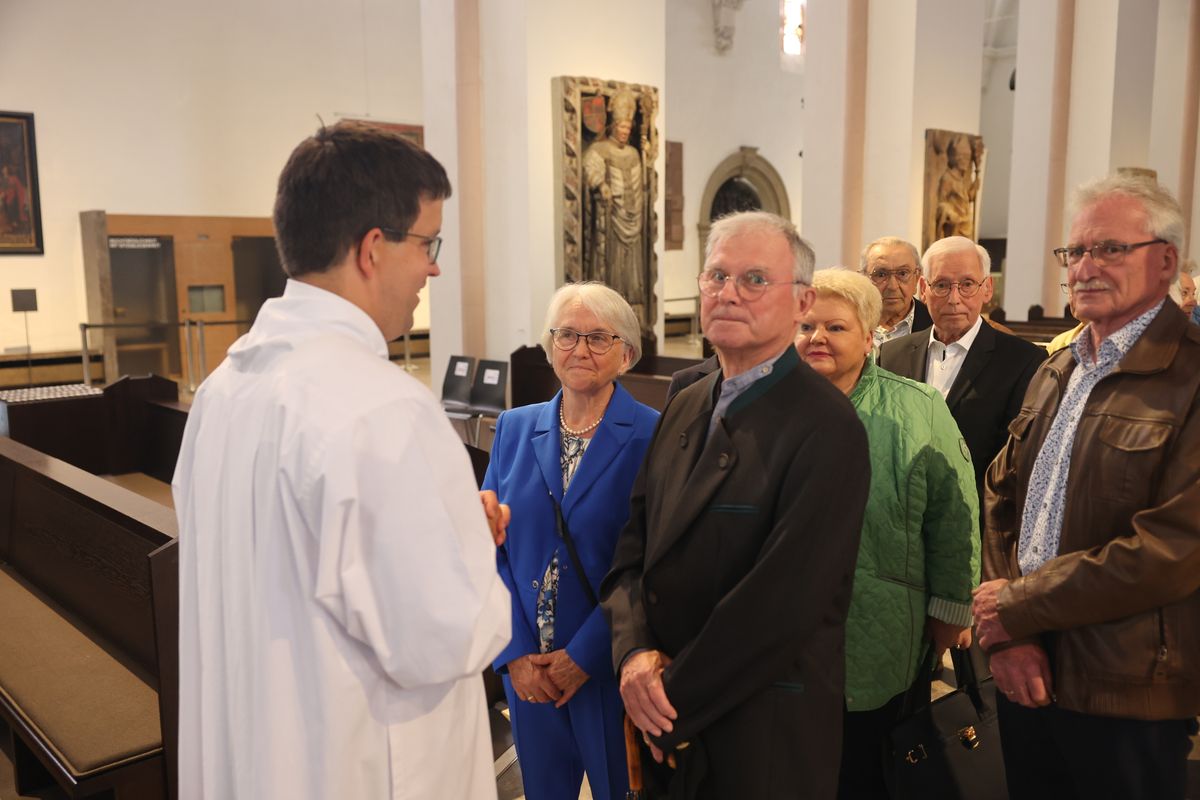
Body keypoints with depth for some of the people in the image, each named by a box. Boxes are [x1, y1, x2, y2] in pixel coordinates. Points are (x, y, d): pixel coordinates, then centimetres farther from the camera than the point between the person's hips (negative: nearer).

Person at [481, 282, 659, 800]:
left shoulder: (652, 437, -11)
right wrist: (514, 652, -7)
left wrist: (585, 655, -14)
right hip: (528, 671, 4)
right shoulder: (514, 428, 3)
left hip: (611, 670, -3)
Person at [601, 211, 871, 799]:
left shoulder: (827, 429, -19)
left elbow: (784, 599, -23)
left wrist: (675, 703, -15)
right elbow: (634, 546, 5)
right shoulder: (685, 408, 5)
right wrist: (634, 651, -11)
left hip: (765, 732, -6)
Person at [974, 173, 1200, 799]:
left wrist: (1016, 606, -13)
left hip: (1128, 698, -6)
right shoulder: (1056, 371, 10)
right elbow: (1002, 500, 7)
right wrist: (1005, 634, -6)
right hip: (1026, 674, 6)